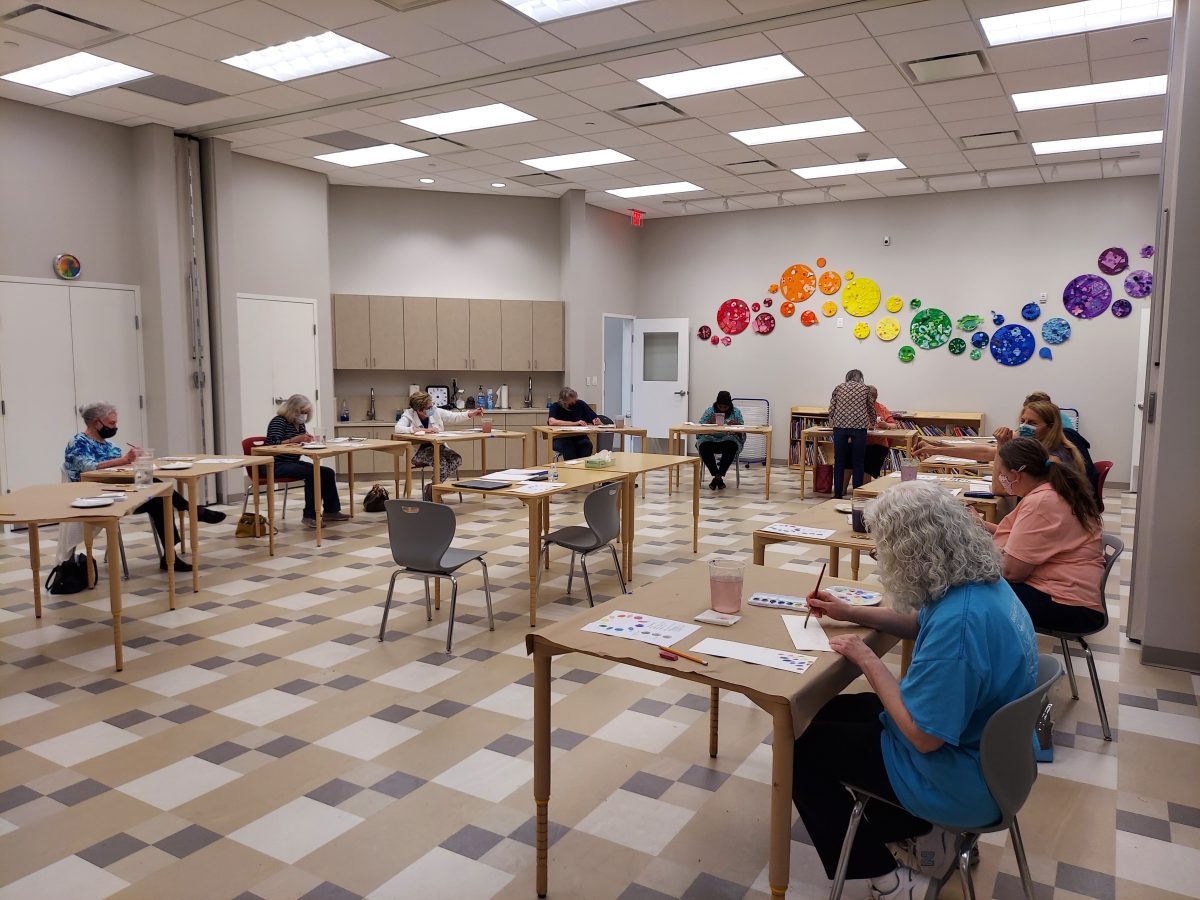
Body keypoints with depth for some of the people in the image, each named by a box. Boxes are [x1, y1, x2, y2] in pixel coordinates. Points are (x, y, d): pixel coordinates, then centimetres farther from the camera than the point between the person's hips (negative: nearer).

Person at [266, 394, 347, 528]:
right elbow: (274, 444, -23)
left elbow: (303, 442, 20)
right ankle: (309, 516, -26)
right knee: (313, 473, -29)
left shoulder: (300, 423, 13)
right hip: (277, 465, -9)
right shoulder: (278, 422, -11)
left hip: (294, 462, 9)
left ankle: (331, 511, -1)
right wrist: (295, 439, -30)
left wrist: (307, 439, -3)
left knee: (328, 472, -7)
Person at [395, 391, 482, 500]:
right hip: (419, 451, -5)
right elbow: (398, 428, -25)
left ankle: (432, 487, -13)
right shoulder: (408, 415, -8)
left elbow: (454, 417, 10)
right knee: (441, 461, -32)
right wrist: (422, 430, -29)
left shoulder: (436, 412, 3)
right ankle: (430, 491, -13)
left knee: (457, 458, -21)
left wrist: (470, 414, -7)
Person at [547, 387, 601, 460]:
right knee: (568, 446, -34)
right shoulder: (556, 407, -4)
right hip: (561, 439, -2)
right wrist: (575, 423, -23)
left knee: (587, 445, -30)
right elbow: (551, 422, -24)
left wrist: (596, 421, -17)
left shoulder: (580, 404, 4)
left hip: (579, 438, 2)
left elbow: (597, 420, 9)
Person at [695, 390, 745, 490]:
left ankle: (718, 476, -25)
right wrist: (710, 422, -20)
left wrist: (736, 424, -21)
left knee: (731, 446, -35)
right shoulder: (709, 411, 7)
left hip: (729, 440, 0)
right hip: (710, 439, 0)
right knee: (704, 446, -33)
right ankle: (717, 476, -23)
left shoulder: (736, 412, 8)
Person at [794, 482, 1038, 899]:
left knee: (800, 745, 2)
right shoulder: (983, 582, -6)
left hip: (963, 778, -9)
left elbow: (923, 735, -29)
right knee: (830, 713, 20)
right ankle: (924, 833, 20)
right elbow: (922, 624, 15)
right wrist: (849, 612, 11)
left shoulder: (959, 619, -35)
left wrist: (866, 659, -19)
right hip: (985, 748, 9)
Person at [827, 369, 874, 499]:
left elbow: (831, 410, 10)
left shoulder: (839, 387, 17)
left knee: (839, 462, 7)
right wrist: (872, 423, 45)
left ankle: (837, 495, 9)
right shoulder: (865, 388, 16)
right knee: (858, 463, 4)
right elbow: (871, 410, 26)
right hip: (859, 426, -1)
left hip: (840, 426, 1)